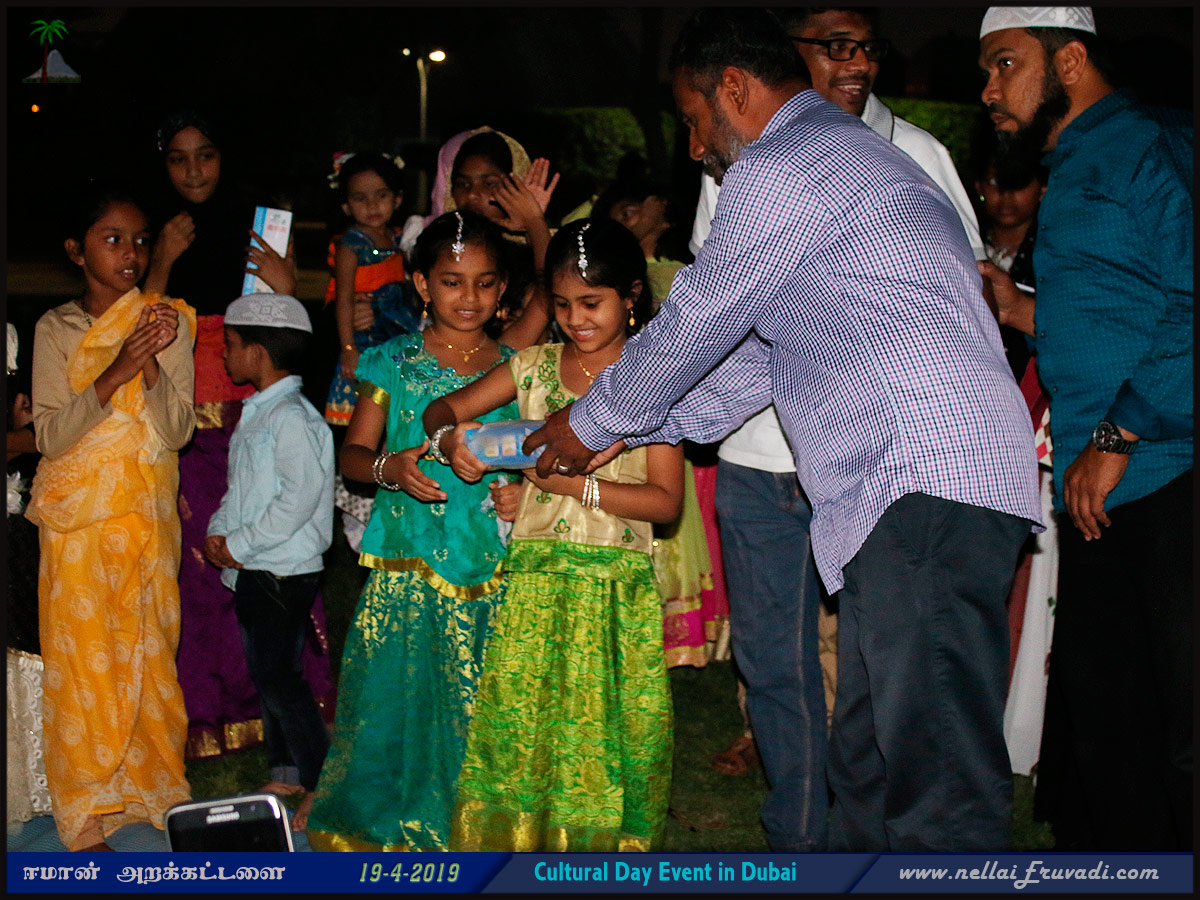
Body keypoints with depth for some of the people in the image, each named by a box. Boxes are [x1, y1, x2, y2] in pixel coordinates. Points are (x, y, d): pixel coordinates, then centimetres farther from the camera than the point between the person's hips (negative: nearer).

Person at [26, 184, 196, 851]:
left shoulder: (169, 321, 3)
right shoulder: (57, 330, 1)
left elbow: (178, 431, -3)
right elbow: (51, 435, -9)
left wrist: (152, 366, -20)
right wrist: (115, 373, -21)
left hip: (149, 513, 1)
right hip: (79, 514, -1)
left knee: (153, 647, 4)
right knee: (82, 653, -1)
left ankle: (156, 787, 20)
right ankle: (85, 814, 8)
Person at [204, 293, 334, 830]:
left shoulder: (292, 417, -16)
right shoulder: (256, 414, 15)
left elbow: (299, 497, -24)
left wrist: (239, 545, -19)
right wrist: (218, 531, 4)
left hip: (284, 573, -10)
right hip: (254, 571, 10)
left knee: (278, 676, -10)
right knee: (266, 673, 15)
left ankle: (322, 784, -3)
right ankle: (283, 774, 26)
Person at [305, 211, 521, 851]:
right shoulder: (395, 362, 3)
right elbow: (352, 454, 5)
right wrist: (389, 468, -14)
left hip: (492, 564, 1)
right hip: (409, 563, -1)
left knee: (478, 704, 1)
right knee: (397, 696, -1)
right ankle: (390, 826, 18)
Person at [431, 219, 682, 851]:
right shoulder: (535, 367, 9)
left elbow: (665, 500, -6)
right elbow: (443, 406, 15)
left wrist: (577, 485, -16)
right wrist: (447, 435, -8)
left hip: (617, 582, -2)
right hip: (535, 576, 2)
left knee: (603, 724, -1)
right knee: (518, 717, 0)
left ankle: (603, 838, 15)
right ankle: (521, 836, 14)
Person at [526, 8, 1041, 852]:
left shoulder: (777, 174, -4)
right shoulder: (857, 153, 28)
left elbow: (692, 325, 2)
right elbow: (763, 351, 30)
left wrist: (591, 424, 18)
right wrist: (633, 431, 31)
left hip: (924, 488, -11)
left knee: (936, 788, -13)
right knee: (868, 765, 12)